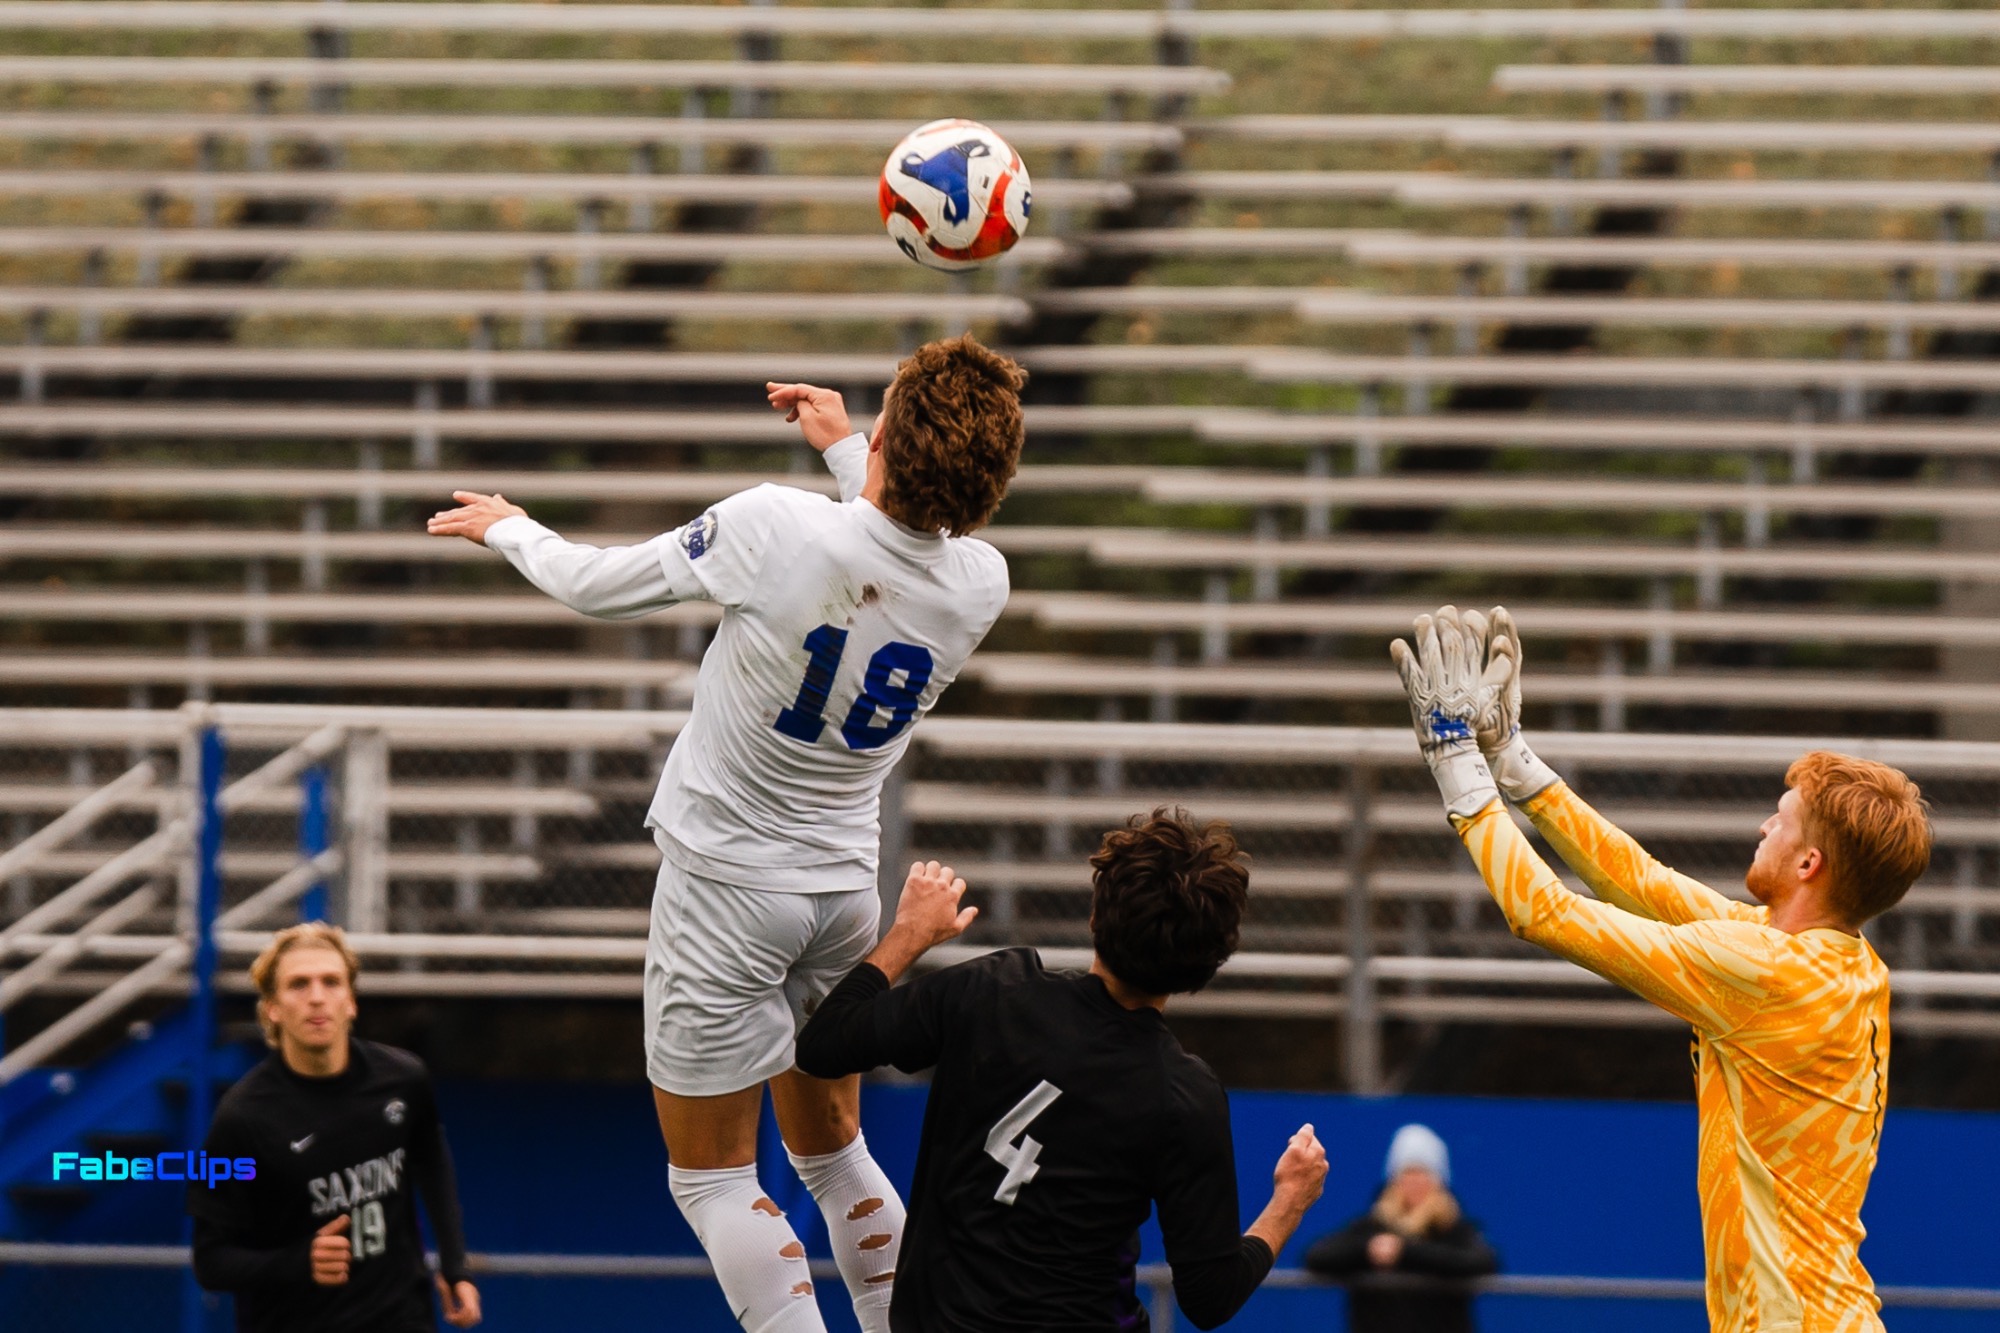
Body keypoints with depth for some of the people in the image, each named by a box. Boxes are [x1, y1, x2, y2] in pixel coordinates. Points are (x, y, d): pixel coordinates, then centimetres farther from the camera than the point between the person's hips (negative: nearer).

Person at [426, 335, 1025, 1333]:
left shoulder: (775, 528, -27)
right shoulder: (979, 585, -13)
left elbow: (598, 588, -10)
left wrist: (506, 528, 9)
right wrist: (842, 445, 27)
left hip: (727, 884, -5)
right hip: (847, 890, 5)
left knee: (712, 1175, 5)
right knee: (832, 1149, 21)